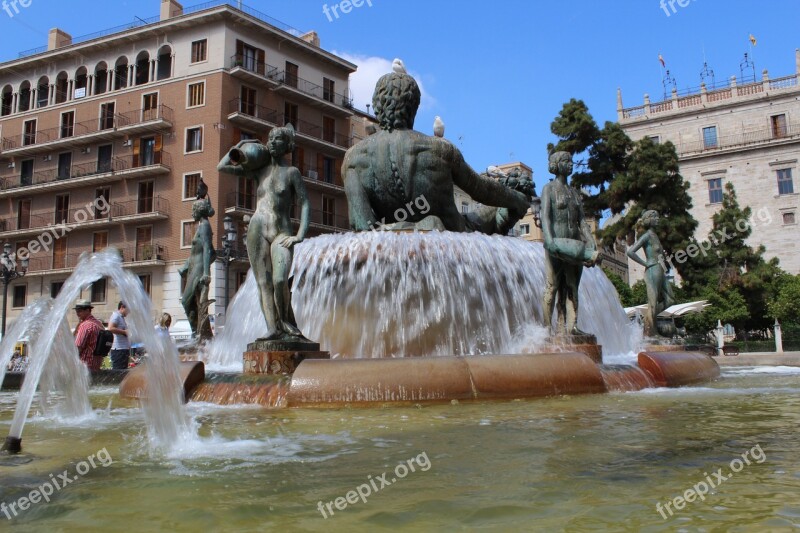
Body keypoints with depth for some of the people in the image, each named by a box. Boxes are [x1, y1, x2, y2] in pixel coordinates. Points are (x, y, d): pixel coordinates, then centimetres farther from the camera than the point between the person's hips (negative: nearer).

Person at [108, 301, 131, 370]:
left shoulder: (121, 317, 22)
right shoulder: (116, 315, -7)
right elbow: (110, 329, -24)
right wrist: (124, 332, -16)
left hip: (124, 349, 10)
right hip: (118, 349, -10)